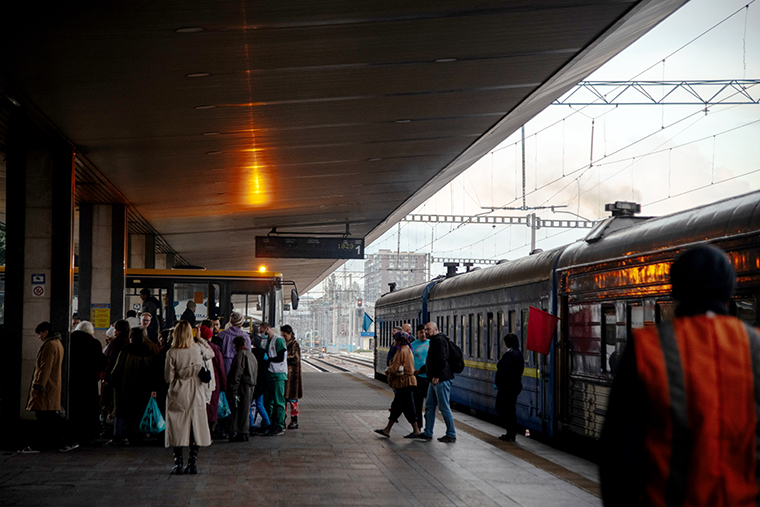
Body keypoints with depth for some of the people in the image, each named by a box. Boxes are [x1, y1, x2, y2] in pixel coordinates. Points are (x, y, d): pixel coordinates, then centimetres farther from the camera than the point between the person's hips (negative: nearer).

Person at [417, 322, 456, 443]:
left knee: (444, 407, -6)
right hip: (434, 379, 11)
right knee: (429, 406, 12)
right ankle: (428, 433, 17)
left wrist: (436, 376, -23)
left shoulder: (439, 340, -12)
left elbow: (441, 359, -22)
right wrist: (421, 370, 30)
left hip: (441, 379, -11)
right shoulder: (434, 341, 21)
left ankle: (451, 434, 0)